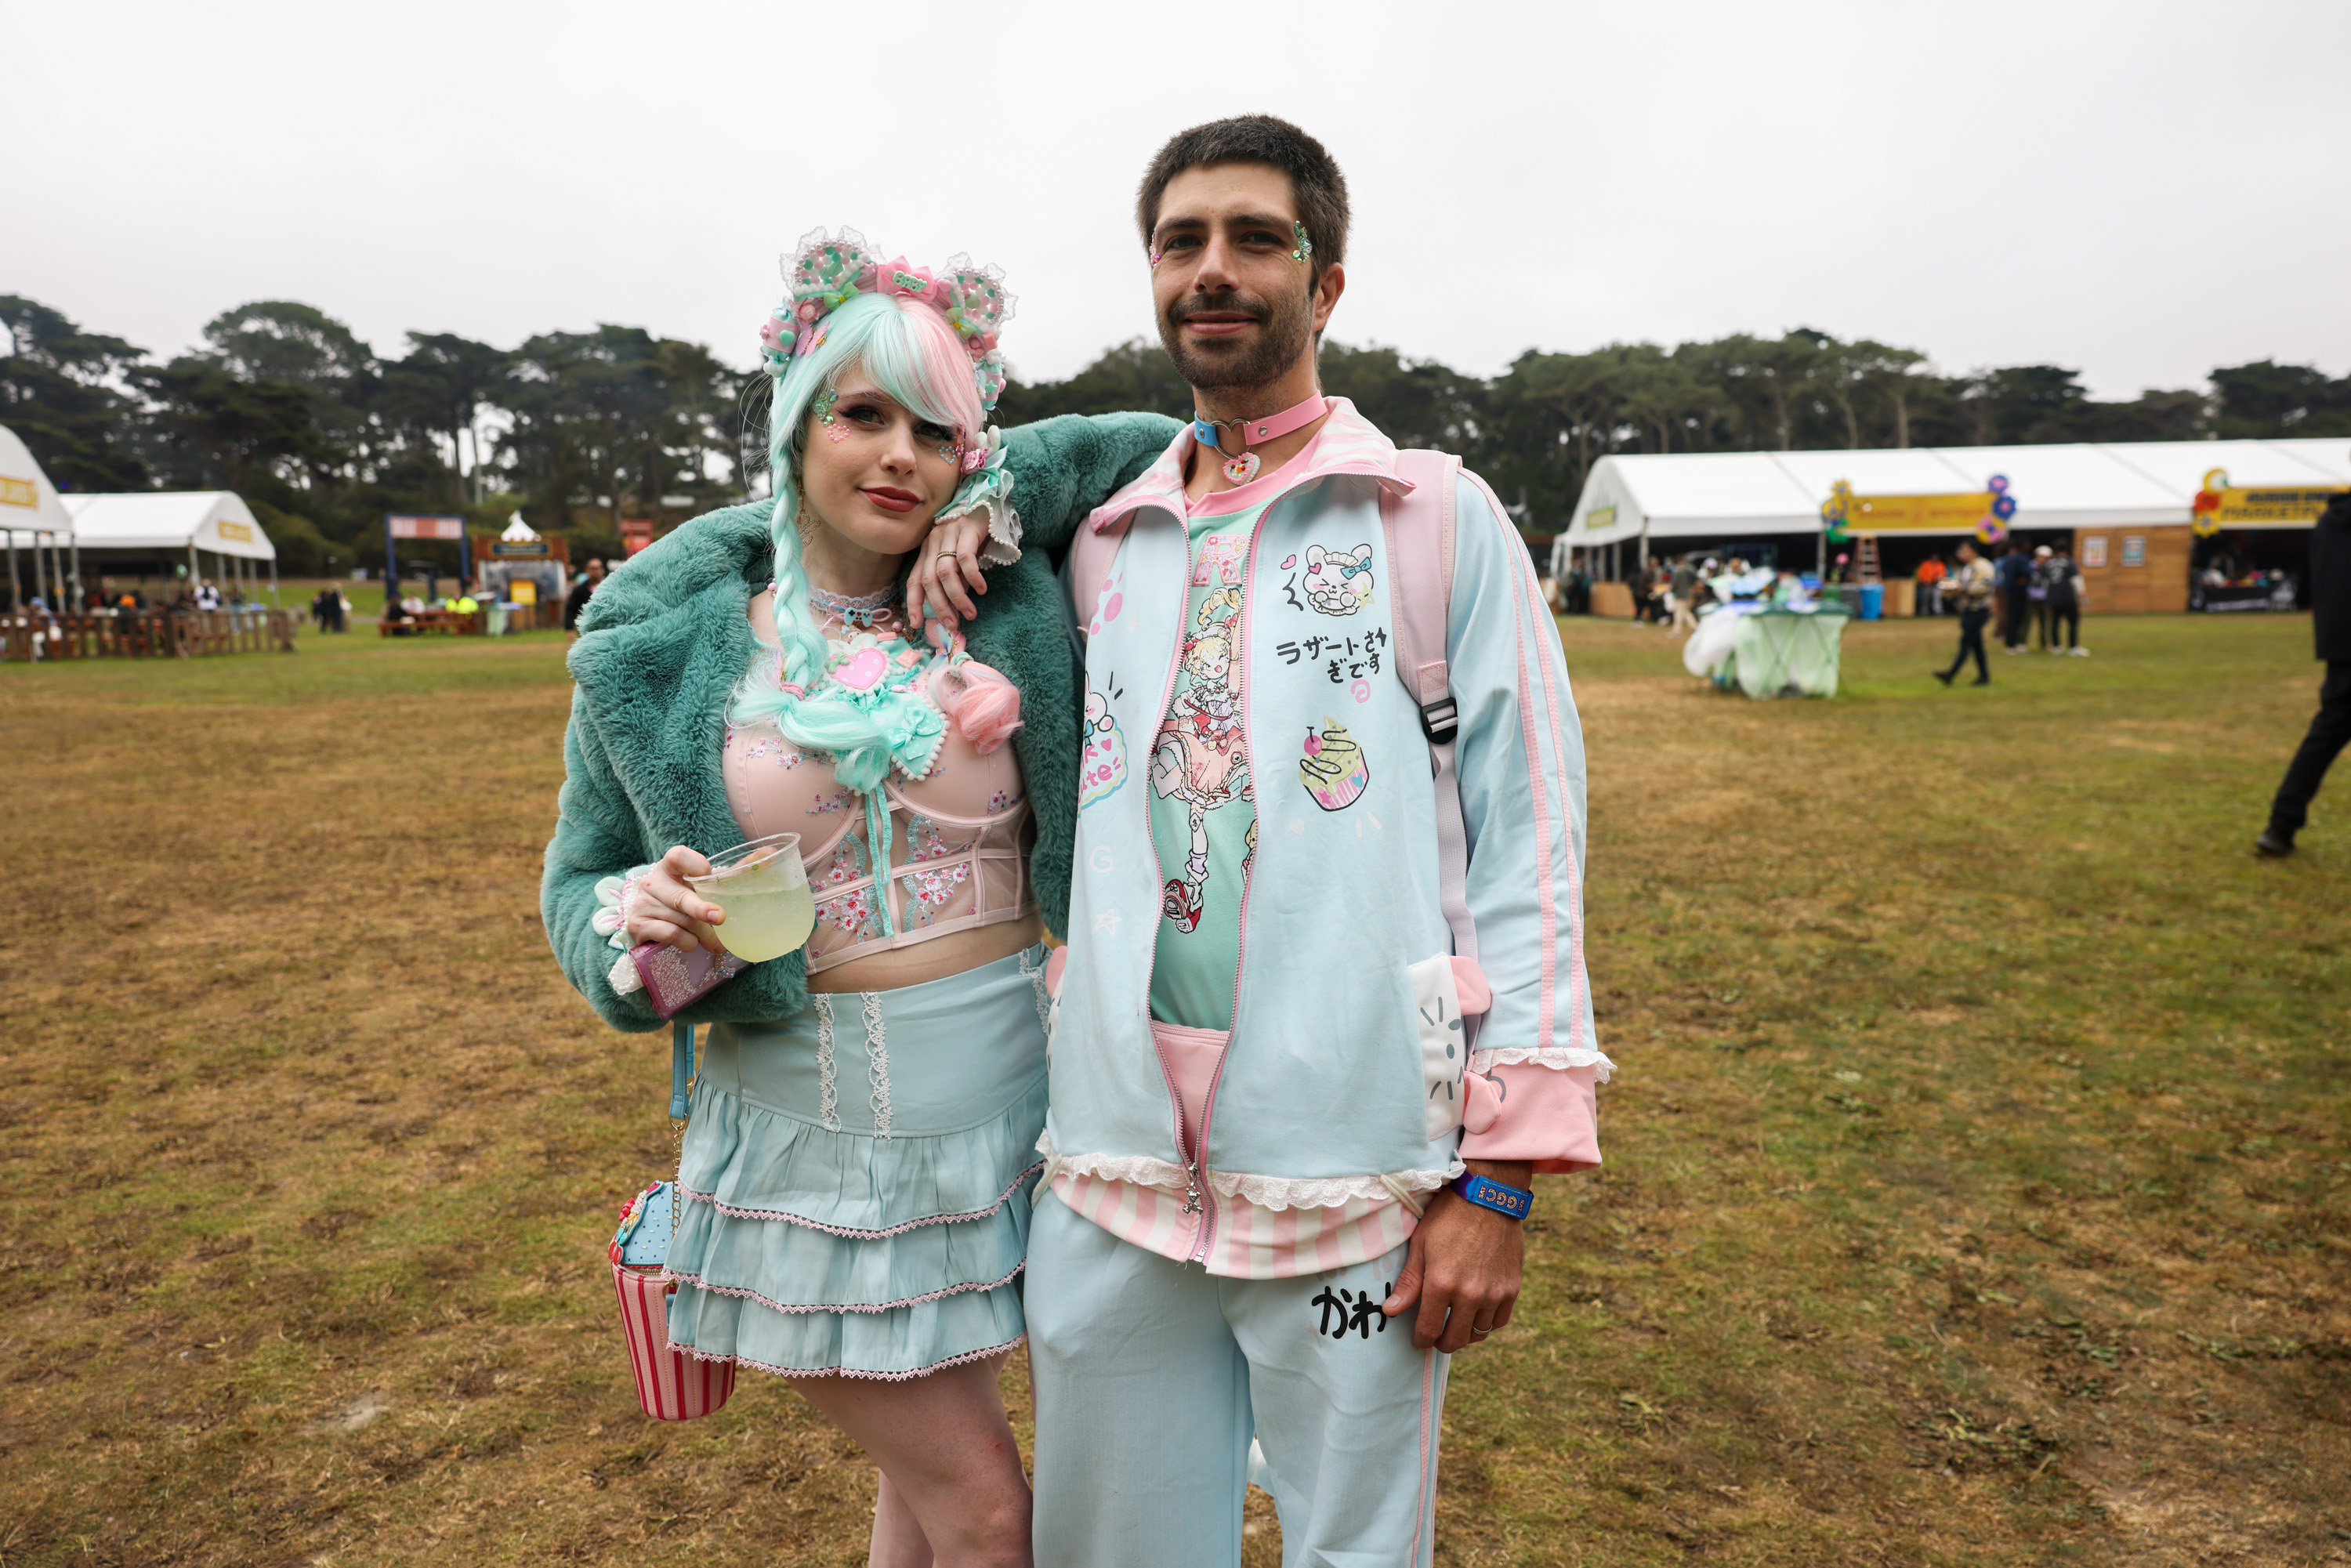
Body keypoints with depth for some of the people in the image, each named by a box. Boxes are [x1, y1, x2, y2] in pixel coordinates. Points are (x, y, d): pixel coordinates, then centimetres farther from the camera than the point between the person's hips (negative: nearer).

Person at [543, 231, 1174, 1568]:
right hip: (809, 1125, -2)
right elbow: (583, 883, 5)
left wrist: (976, 508, -6)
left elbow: (1157, 448, 8)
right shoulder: (664, 643, -4)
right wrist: (638, 929, -18)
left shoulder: (1011, 604, -3)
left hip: (1011, 1104, 2)